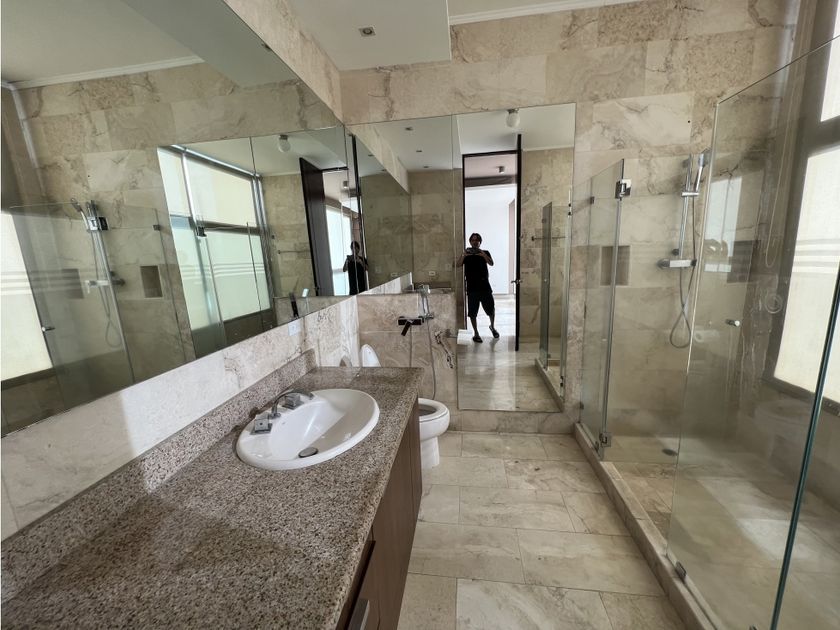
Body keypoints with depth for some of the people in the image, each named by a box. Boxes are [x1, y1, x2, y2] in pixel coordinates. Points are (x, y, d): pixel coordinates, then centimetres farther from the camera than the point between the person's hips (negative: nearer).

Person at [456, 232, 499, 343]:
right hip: (472, 287, 0)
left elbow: (491, 263, -10)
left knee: (491, 309, 6)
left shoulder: (485, 253, 8)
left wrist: (483, 255, -26)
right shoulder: (466, 254, 8)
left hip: (485, 285, 1)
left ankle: (492, 327, 33)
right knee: (472, 312, 1)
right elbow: (458, 265, -8)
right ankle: (476, 334, 14)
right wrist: (463, 255, -25)